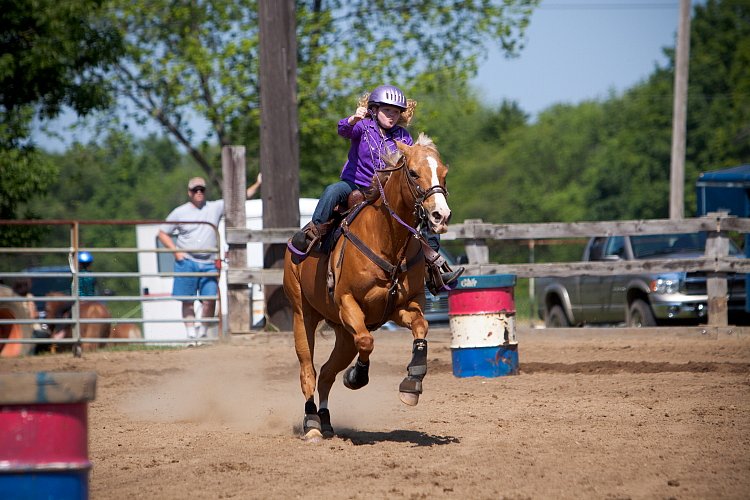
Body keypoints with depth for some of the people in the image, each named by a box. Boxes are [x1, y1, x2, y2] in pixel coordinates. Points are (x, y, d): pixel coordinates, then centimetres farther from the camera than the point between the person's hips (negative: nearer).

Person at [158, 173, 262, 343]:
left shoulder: (215, 208, 7)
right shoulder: (180, 212, 6)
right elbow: (163, 233, 10)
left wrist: (257, 185, -1)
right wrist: (175, 251, -2)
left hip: (209, 263, 1)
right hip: (187, 262, -1)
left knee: (210, 300, -6)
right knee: (187, 301, -1)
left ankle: (203, 328, 11)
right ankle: (191, 330, 6)